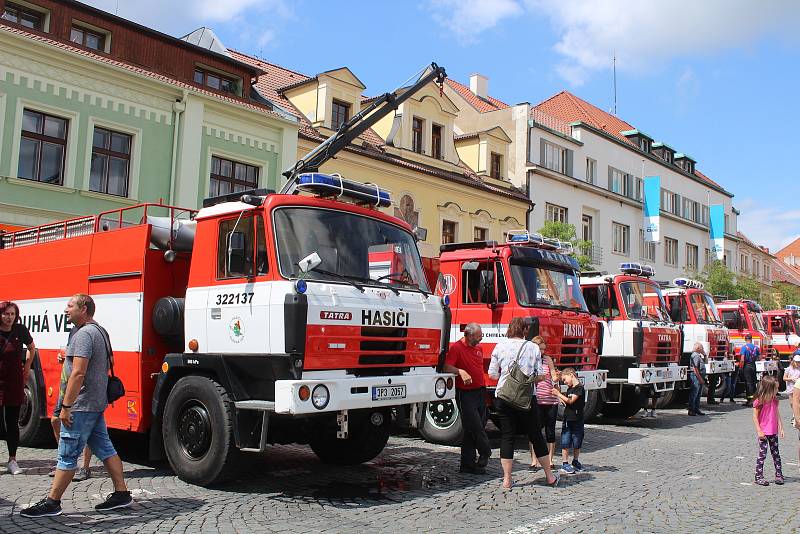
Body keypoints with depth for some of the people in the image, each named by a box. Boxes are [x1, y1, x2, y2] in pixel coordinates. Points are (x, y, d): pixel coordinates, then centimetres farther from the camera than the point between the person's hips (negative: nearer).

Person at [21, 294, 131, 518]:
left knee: (67, 455, -2)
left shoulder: (84, 334, -16)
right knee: (105, 449, 12)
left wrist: (66, 406, -21)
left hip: (81, 405, -10)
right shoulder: (100, 331, 16)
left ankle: (52, 502, 6)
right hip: (97, 403, 10)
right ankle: (122, 494, 15)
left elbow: (78, 373, -23)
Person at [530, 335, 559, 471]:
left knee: (550, 431, 8)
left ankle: (550, 461, 17)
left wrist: (556, 378, -17)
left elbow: (554, 378, 4)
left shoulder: (547, 359, 7)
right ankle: (534, 461, 9)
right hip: (535, 400, -2)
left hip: (551, 400, 2)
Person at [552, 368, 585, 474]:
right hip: (567, 419, 6)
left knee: (577, 443, 8)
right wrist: (559, 394, 5)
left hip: (577, 420, -6)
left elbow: (571, 401, -17)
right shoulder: (569, 389, 14)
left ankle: (575, 461, 24)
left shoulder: (579, 387, -10)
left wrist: (559, 394, -15)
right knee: (565, 442, 0)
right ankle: (565, 463, 5)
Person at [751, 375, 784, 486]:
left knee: (776, 453, 12)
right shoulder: (759, 402, -14)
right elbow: (755, 417, -11)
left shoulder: (774, 401, 5)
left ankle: (779, 475, 21)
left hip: (773, 432, 6)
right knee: (762, 454, -2)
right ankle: (759, 477, 5)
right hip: (763, 433, -6)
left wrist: (781, 428, 4)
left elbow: (777, 415, 9)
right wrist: (759, 431, -14)